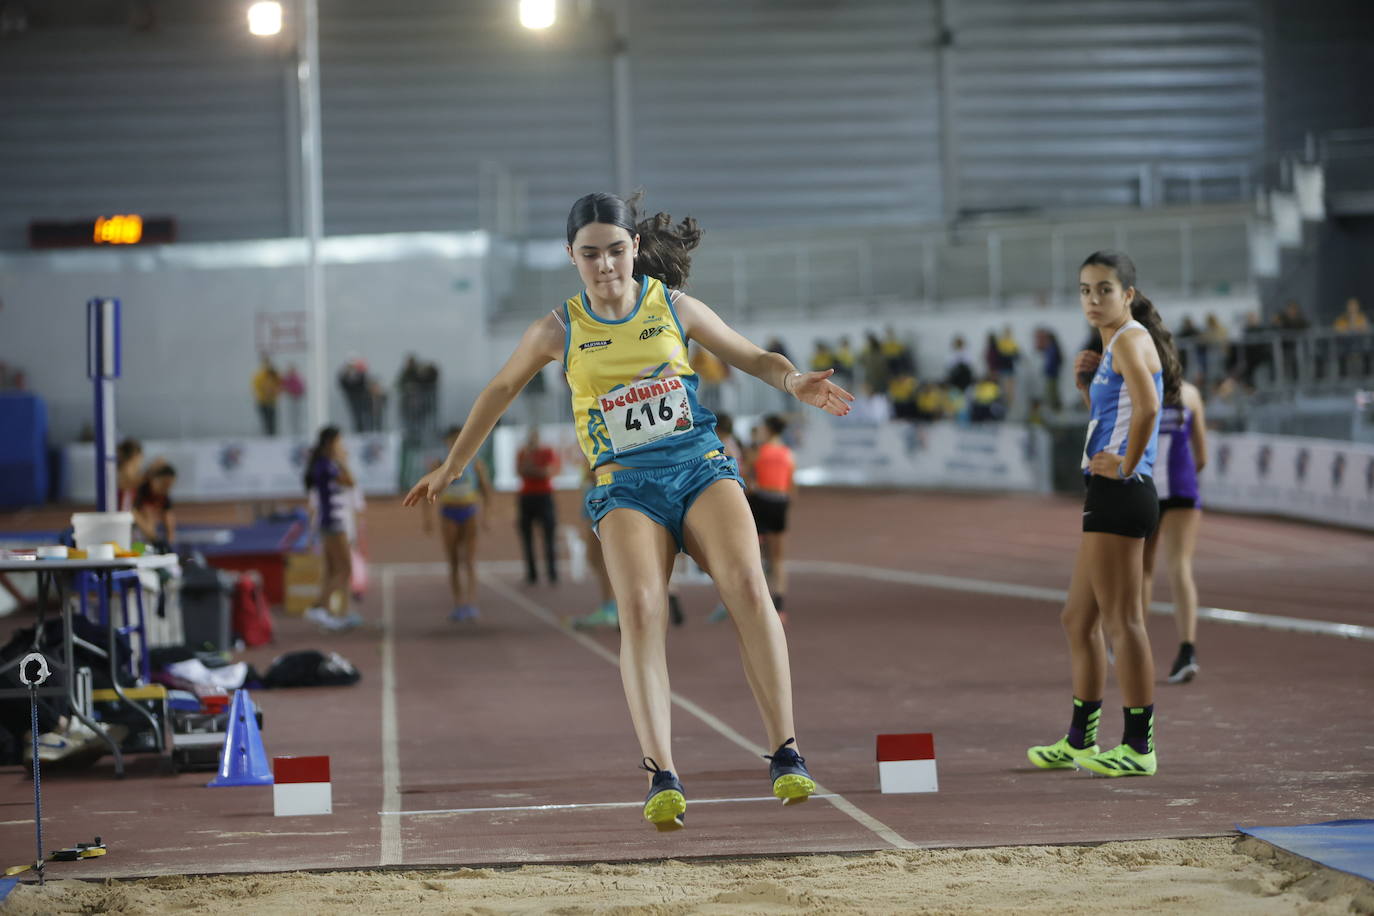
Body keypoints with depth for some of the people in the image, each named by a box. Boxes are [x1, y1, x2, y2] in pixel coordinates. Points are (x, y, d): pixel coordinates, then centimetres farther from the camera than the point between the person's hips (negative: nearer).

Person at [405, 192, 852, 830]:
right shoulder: (559, 330, 9)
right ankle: (661, 777, -32)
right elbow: (500, 389, 24)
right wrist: (451, 467, 30)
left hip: (700, 466, 1)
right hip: (625, 484, 0)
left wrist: (796, 382, -6)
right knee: (640, 608, -26)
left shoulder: (673, 307, 10)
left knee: (746, 582, -24)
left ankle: (786, 755, -22)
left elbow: (750, 357, 17)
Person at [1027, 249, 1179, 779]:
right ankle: (1080, 740, 25)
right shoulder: (1115, 344, 20)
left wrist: (1126, 465, -20)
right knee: (1078, 619, 17)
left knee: (1122, 621, -8)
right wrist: (1088, 385, 14)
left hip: (1121, 494, -11)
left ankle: (1139, 746, -5)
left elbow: (1147, 407, -27)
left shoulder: (1130, 339, -10)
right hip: (1110, 497, 11)